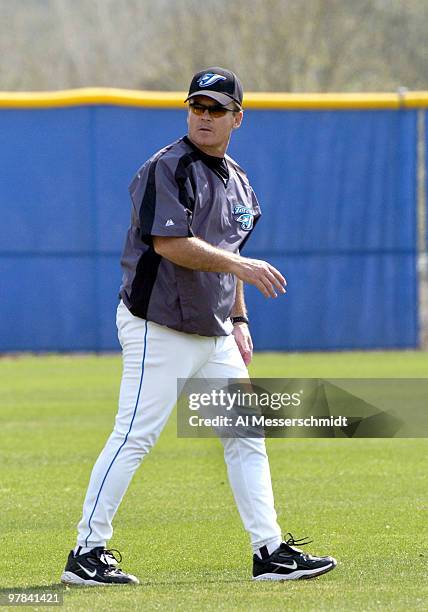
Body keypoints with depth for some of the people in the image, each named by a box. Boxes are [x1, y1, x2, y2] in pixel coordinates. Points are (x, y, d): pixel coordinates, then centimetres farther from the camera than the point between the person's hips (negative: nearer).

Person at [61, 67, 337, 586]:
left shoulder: (236, 181, 14)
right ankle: (87, 554, -3)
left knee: (246, 436, 7)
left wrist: (239, 319, 17)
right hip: (159, 327, -8)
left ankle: (271, 552, 11)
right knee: (134, 437, -8)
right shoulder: (167, 168, -12)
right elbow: (170, 244, -22)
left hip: (215, 334, 8)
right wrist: (242, 267, -24)